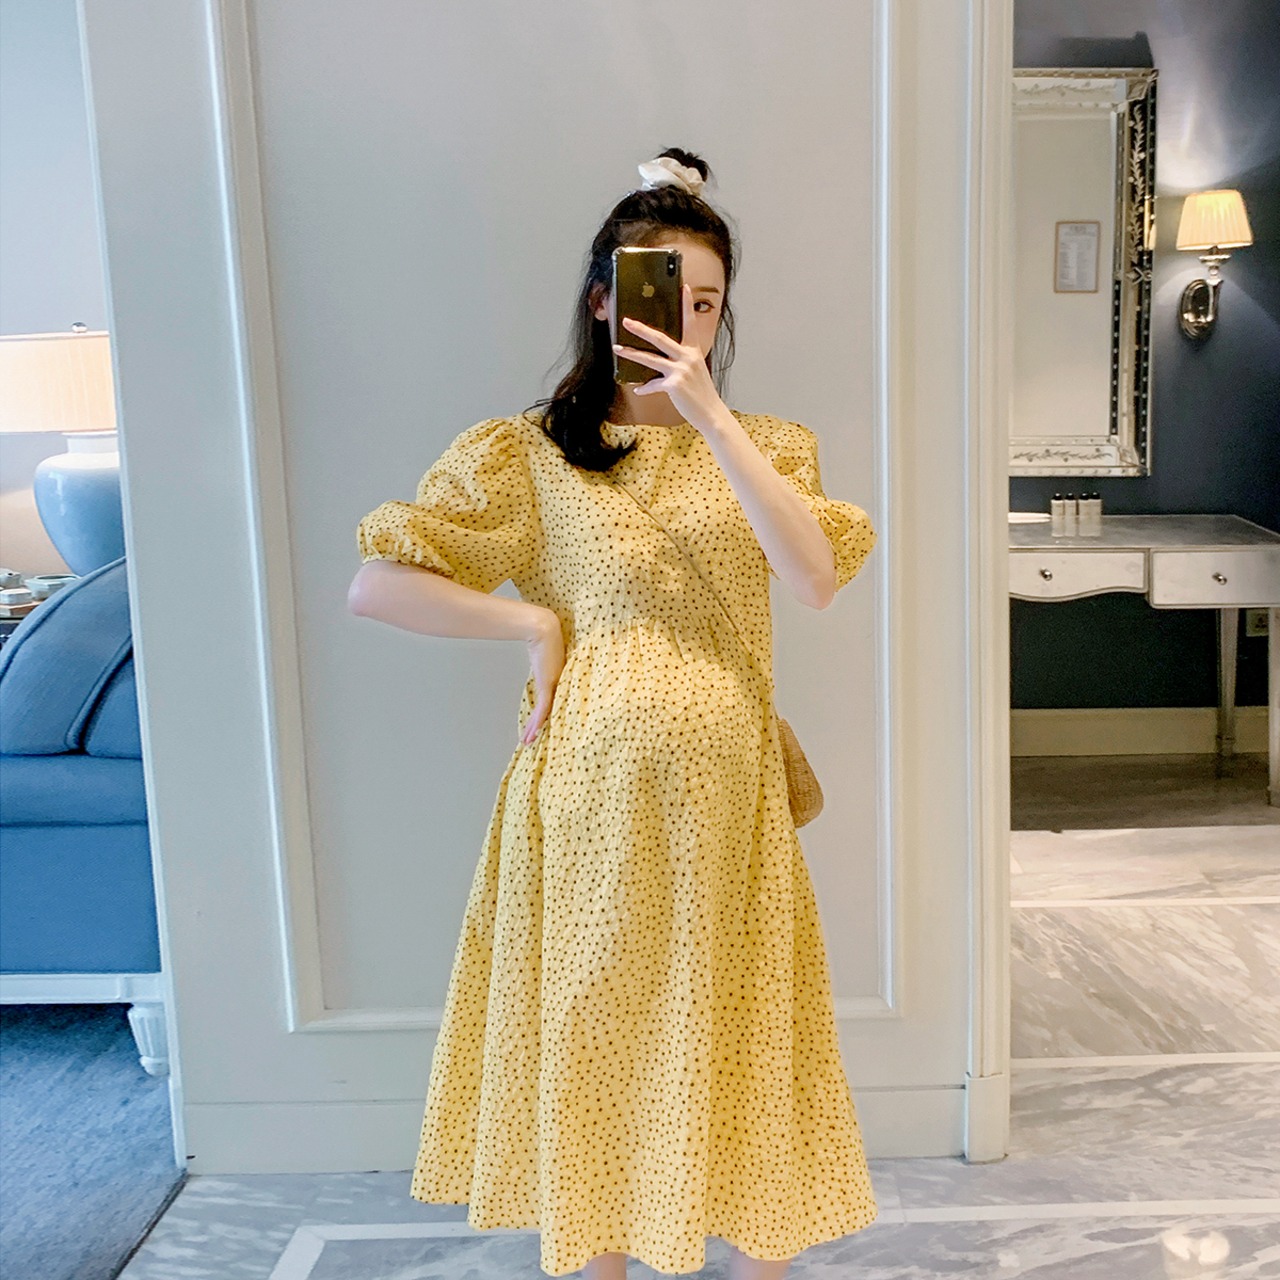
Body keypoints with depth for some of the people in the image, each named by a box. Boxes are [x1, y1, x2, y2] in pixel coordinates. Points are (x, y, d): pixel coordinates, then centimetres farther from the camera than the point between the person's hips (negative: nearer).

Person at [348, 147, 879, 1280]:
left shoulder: (763, 446, 7)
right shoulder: (528, 454, 1)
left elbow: (816, 579, -13)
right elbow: (375, 585, -2)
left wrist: (708, 416, -18)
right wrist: (539, 622, -7)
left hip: (724, 791, 2)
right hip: (591, 787, -1)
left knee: (737, 1033, 10)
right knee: (594, 1032, 11)